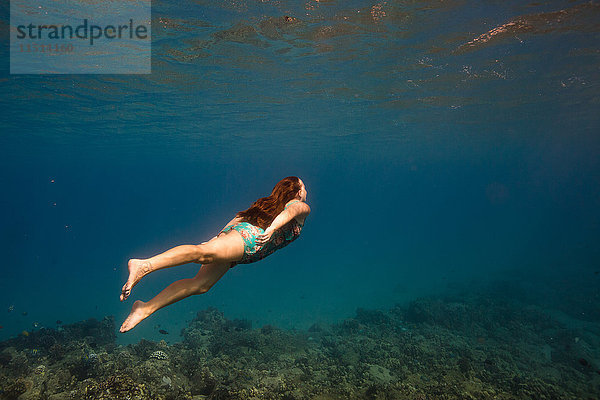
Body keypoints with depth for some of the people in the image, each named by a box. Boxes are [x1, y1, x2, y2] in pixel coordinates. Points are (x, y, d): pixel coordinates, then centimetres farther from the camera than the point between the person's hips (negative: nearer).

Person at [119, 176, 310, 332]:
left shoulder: (267, 203, 39)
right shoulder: (302, 206, 19)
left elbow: (241, 216, 33)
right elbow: (290, 211, -7)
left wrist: (217, 238, 32)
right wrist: (272, 228, -25)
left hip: (235, 229, 8)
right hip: (250, 236, -8)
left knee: (200, 284, 0)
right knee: (203, 253, -30)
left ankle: (147, 309, -8)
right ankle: (144, 265, -47)